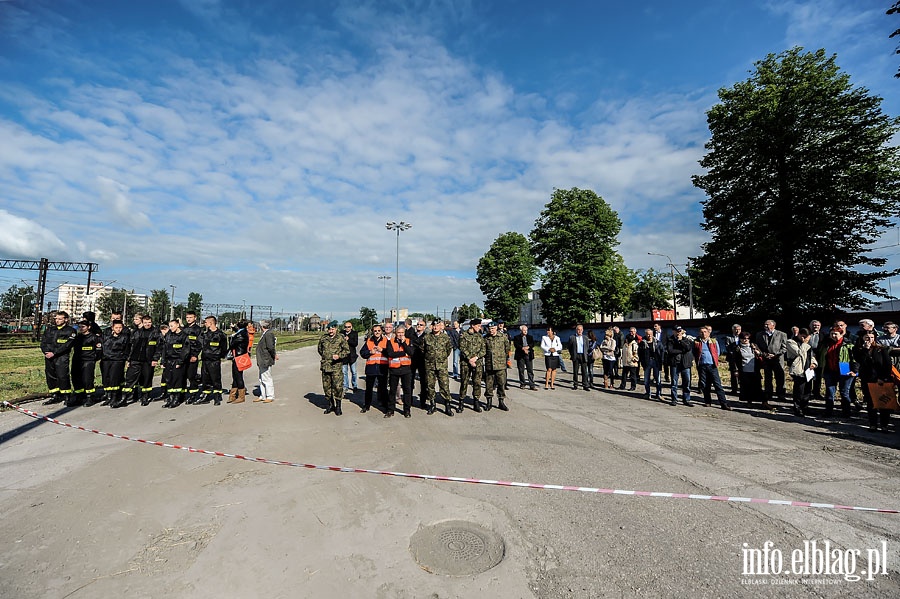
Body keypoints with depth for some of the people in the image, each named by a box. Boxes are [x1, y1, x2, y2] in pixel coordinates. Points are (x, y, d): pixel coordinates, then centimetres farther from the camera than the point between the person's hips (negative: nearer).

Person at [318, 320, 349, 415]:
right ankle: (330, 405, 25)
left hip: (337, 366, -4)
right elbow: (319, 349, 25)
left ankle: (338, 406, 7)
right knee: (326, 386, 9)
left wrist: (339, 356, -16)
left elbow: (347, 350, -1)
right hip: (325, 366, 4)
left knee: (338, 386, -6)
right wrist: (325, 356, 14)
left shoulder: (341, 338, -1)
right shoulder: (323, 338, 9)